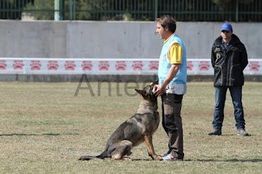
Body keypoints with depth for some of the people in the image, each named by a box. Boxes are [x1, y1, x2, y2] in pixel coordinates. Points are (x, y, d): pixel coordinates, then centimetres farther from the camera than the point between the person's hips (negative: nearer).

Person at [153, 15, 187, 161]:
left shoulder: (175, 43, -13)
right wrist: (160, 85, 17)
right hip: (167, 88, 10)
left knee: (172, 121, -8)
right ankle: (173, 150, 19)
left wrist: (163, 85, -20)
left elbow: (175, 67, -21)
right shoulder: (168, 43, 18)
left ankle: (176, 153, -6)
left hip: (173, 88, -10)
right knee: (167, 121, 13)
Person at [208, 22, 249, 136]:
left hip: (235, 80, -2)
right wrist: (218, 70, 9)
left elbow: (244, 61, 8)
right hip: (220, 80, 2)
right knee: (218, 105, 3)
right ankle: (217, 128, 7)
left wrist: (237, 71, 2)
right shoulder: (216, 45, 7)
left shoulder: (238, 45, 1)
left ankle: (240, 128, 6)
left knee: (238, 104, 1)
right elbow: (213, 61, 19)